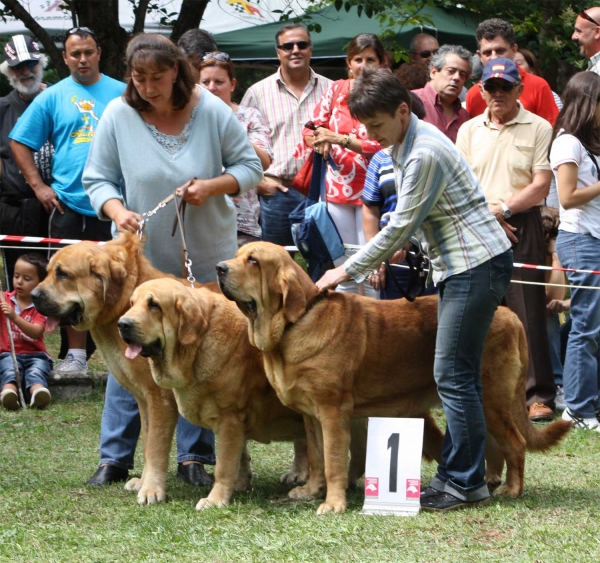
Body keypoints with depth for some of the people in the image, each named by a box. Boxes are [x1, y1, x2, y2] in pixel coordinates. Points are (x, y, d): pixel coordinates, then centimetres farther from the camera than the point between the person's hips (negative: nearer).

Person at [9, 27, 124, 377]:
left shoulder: (121, 94, 4)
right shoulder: (52, 98, 4)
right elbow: (20, 142, 8)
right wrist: (38, 185, 0)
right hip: (68, 203, 1)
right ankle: (76, 354, 8)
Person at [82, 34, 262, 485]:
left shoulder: (212, 111, -9)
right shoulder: (118, 115, -9)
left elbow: (249, 166, -2)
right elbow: (97, 178, -3)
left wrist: (213, 186, -20)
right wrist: (116, 210, -22)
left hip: (206, 257, 0)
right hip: (140, 254, 0)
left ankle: (195, 456, 15)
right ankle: (115, 457, 9)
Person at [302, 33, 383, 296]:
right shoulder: (336, 90, 7)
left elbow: (383, 146, -12)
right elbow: (310, 130, 11)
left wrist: (340, 139, -19)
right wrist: (320, 141, -12)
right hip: (337, 189, 4)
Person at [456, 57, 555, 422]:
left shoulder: (538, 129, 2)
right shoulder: (469, 131, 13)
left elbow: (541, 185, -4)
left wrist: (503, 208, -11)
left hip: (523, 227, -3)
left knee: (528, 310, -7)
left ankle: (540, 395, -5)